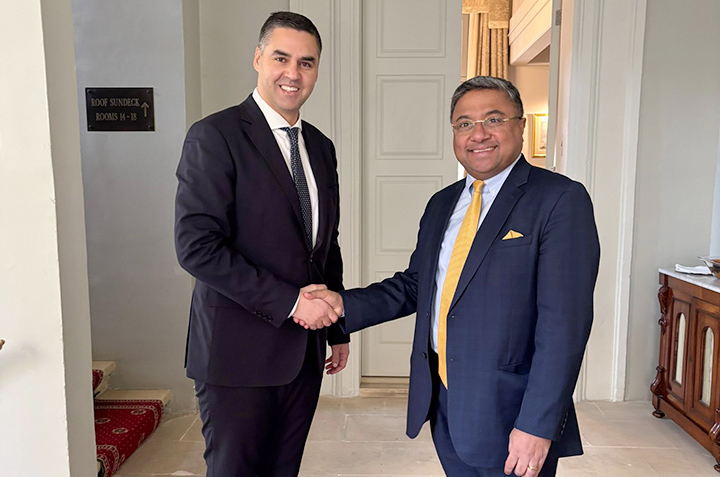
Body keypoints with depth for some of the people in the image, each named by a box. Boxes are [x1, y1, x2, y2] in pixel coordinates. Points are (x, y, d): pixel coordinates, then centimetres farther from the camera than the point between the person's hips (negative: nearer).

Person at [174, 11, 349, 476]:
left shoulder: (321, 146, 10)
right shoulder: (214, 136, -10)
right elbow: (196, 246, -19)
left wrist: (338, 329, 15)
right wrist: (289, 302, -18)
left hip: (305, 349, 6)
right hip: (239, 349, -6)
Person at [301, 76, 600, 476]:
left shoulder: (561, 199, -11)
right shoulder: (442, 203, 10)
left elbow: (564, 322, -17)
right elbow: (415, 284, 12)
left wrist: (538, 426, -19)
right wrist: (345, 304, -2)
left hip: (509, 413, -6)